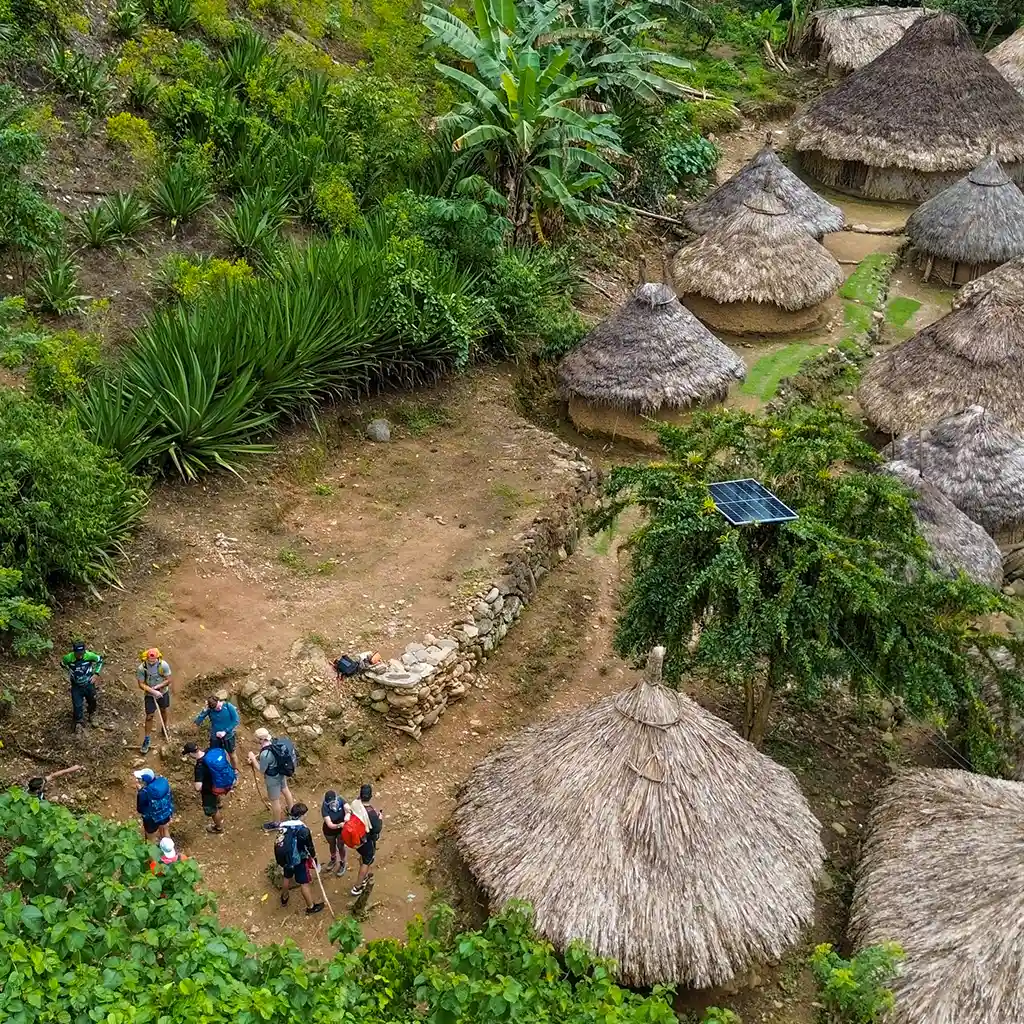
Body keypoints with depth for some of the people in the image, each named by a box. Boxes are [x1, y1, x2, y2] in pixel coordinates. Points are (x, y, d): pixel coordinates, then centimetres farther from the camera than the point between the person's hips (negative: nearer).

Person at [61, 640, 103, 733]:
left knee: (92, 701, 19)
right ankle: (79, 723, 20)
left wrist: (96, 674, -8)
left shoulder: (89, 655, -24)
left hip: (89, 684, 1)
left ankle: (92, 716, 47)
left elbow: (100, 659, -4)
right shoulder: (69, 658, -23)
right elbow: (62, 663, 2)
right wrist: (68, 673, 0)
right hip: (76, 686, -1)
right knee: (77, 705, 0)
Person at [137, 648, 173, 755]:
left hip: (163, 692, 1)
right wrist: (153, 691, -32)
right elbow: (141, 684, -21)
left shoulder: (164, 665, -25)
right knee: (149, 717, 1)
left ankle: (166, 727, 52)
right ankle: (146, 740, 14)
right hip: (150, 695, -1)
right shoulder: (141, 668, -26)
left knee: (164, 710, 24)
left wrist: (157, 687, -27)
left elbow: (168, 680, -16)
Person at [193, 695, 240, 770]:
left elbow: (236, 720, -16)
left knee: (232, 755, 20)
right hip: (215, 738, 0)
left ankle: (235, 771, 45)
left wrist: (225, 732, -20)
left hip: (228, 736, 0)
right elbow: (197, 722, -24)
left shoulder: (228, 706, -23)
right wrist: (205, 710, -36)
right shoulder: (209, 710, -20)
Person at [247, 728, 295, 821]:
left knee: (275, 800, 15)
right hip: (281, 772, 8)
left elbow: (261, 769, -22)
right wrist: (255, 757, -2)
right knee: (285, 790, 31)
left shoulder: (266, 754, -39)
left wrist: (253, 758, -13)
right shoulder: (274, 741, -16)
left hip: (273, 778, -8)